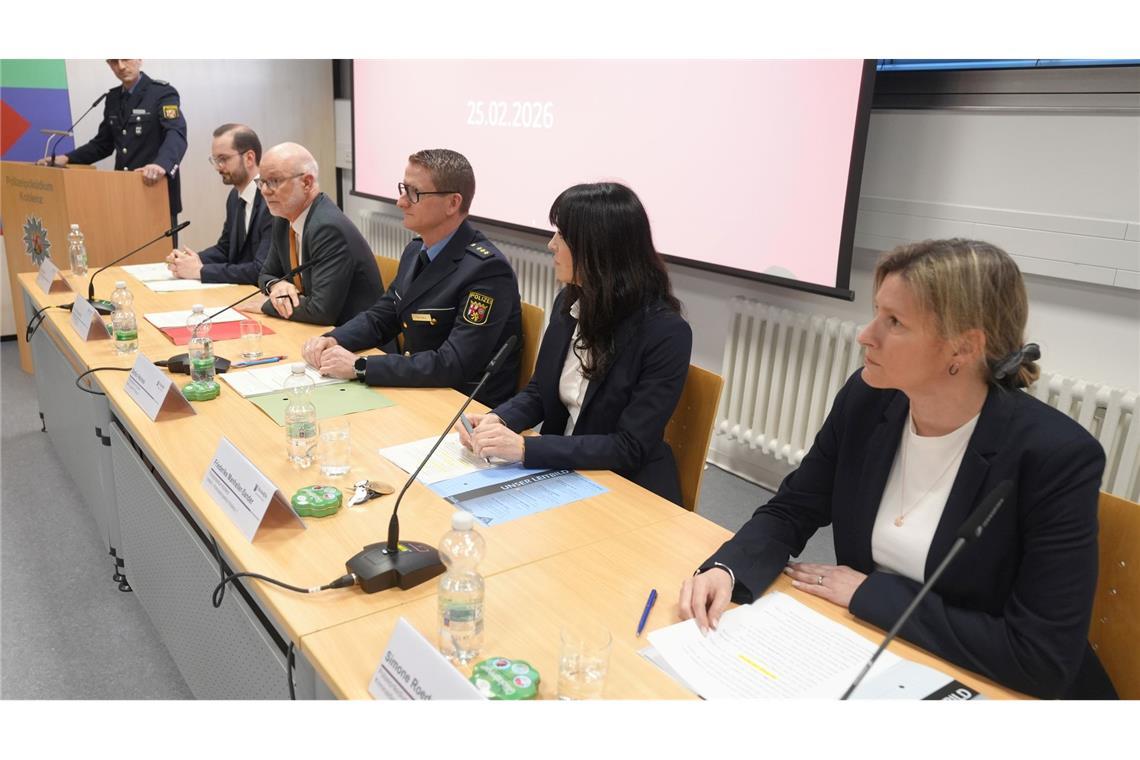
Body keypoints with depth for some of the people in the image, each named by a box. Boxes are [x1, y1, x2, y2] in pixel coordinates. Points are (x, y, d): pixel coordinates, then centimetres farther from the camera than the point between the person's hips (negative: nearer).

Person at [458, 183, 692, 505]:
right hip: (560, 469, 6)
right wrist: (498, 420, -11)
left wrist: (525, 448, -28)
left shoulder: (665, 333, -20)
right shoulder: (569, 303, 0)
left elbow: (630, 448, -21)